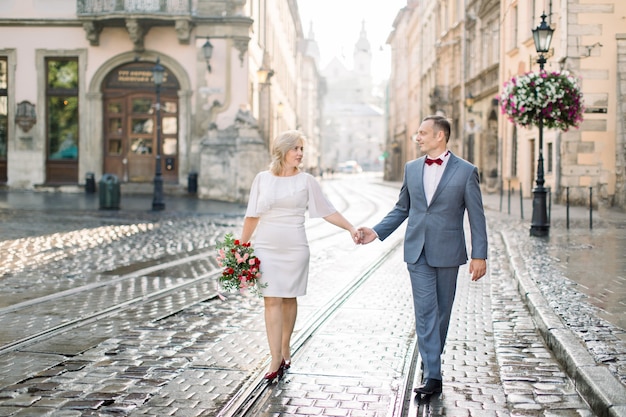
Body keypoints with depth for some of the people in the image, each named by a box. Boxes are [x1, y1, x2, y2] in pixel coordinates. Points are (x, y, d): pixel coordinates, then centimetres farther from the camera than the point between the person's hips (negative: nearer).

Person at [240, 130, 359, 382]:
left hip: (294, 248, 0)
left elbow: (327, 211, 1)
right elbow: (252, 216, 7)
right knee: (272, 300, -4)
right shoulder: (262, 179, 4)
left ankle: (285, 350, 23)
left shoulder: (306, 181, 1)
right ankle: (276, 360, -5)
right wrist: (241, 246, 6)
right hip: (266, 248, 0)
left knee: (289, 298, 7)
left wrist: (351, 229, -9)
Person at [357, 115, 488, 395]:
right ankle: (432, 375, -5)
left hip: (447, 253, -2)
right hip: (418, 251, 2)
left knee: (442, 310, 11)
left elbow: (476, 216, -3)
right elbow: (401, 209, 15)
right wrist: (376, 232, 3)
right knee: (425, 312, -5)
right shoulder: (411, 168, 7)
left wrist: (479, 255, -8)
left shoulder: (465, 171, -4)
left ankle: (432, 360, 30)